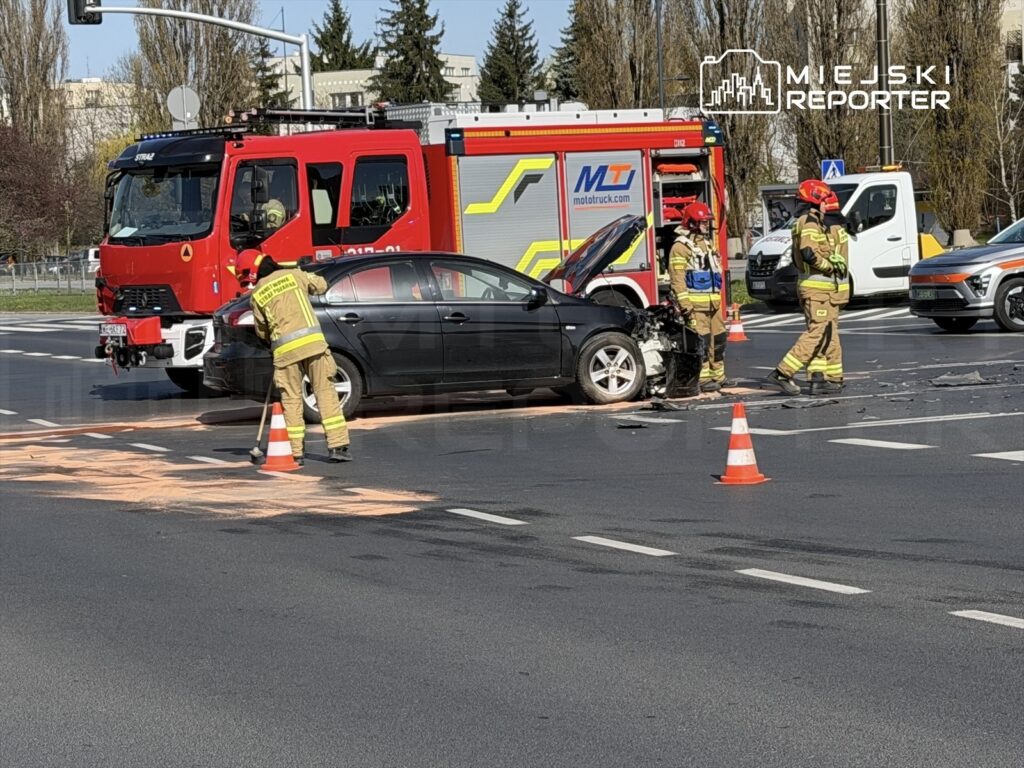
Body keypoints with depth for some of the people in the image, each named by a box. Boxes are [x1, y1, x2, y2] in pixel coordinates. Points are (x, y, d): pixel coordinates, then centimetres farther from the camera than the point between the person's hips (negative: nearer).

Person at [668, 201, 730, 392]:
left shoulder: (707, 244, 19)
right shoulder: (681, 247, -10)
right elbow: (677, 278, -16)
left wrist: (717, 298, 23)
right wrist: (684, 304, -21)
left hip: (712, 303, 9)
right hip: (695, 303, -9)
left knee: (718, 338, 12)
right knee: (701, 340, -11)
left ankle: (718, 375, 21)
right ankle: (703, 378, -9)